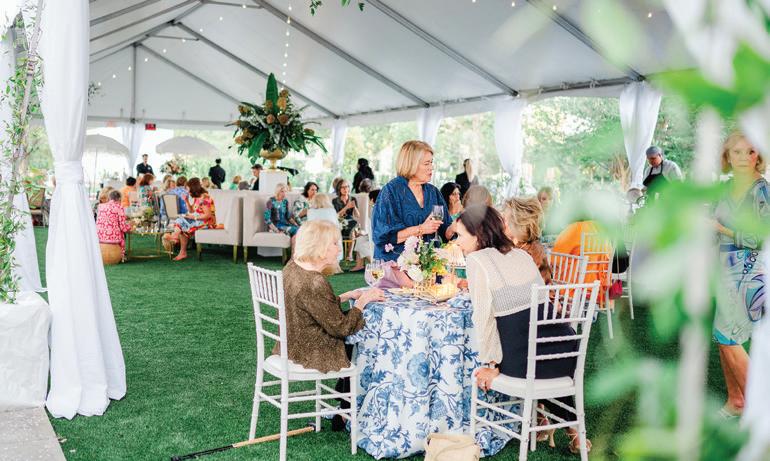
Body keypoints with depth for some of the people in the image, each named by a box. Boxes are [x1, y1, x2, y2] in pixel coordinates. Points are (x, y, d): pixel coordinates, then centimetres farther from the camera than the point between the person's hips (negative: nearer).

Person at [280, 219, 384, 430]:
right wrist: (363, 301, -10)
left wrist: (348, 296, 6)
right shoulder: (314, 283, -30)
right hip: (310, 353, -9)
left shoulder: (293, 267, 0)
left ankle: (340, 409, 30)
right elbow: (340, 327, -21)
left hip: (293, 344, 9)